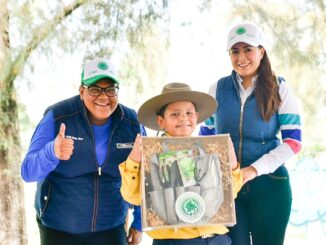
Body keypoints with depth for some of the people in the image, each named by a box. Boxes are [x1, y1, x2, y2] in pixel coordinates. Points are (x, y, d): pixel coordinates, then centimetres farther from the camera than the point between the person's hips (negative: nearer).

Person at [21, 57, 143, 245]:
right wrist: (52, 152, -38)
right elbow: (29, 172, -18)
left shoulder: (132, 123, -7)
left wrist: (139, 223, 5)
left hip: (111, 228, 2)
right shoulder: (57, 117, -14)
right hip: (58, 228, -2)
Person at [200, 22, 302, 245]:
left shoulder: (279, 88, -3)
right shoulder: (218, 89, 4)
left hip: (268, 184, -1)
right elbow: (206, 135, 12)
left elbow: (293, 141, -7)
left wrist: (254, 169, -18)